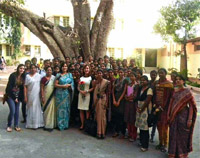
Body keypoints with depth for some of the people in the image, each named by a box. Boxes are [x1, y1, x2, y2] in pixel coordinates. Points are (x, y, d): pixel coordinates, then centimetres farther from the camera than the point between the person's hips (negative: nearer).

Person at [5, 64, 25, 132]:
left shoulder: (23, 77, 2)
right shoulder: (13, 75, -11)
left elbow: (22, 88, 6)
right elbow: (9, 87, -13)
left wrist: (18, 97, -1)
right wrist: (14, 97, -12)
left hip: (17, 96, 4)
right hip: (10, 95, -4)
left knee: (17, 111, 5)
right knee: (12, 111, -11)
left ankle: (16, 126, 17)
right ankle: (9, 126, 7)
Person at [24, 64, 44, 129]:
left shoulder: (39, 75, 5)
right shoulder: (27, 76, 1)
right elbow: (25, 87, -1)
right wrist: (25, 96, -6)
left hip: (37, 95, 1)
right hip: (30, 95, -1)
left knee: (37, 108, 4)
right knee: (31, 109, 5)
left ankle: (37, 123, 14)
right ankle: (30, 124, 14)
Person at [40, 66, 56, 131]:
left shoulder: (54, 78, 5)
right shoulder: (43, 78, -2)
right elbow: (41, 88, -3)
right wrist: (42, 97, -9)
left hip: (52, 96, 2)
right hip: (46, 96, -2)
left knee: (52, 109, 6)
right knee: (46, 110, 3)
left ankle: (51, 124, 16)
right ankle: (46, 125, 12)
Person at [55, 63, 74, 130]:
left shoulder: (69, 75, 11)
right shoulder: (58, 75, 4)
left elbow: (72, 83, 8)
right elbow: (55, 84, -2)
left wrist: (69, 85, -13)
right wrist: (63, 86, -15)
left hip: (67, 94, 2)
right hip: (60, 94, -2)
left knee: (66, 108, 4)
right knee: (60, 108, -1)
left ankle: (65, 124, 13)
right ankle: (60, 124, 7)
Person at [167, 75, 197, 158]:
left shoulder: (187, 92, -7)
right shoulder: (174, 91, 7)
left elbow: (191, 106, -9)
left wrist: (190, 119, -14)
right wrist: (168, 115, 6)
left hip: (183, 116, -4)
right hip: (174, 116, 4)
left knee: (183, 135, 5)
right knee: (173, 135, 10)